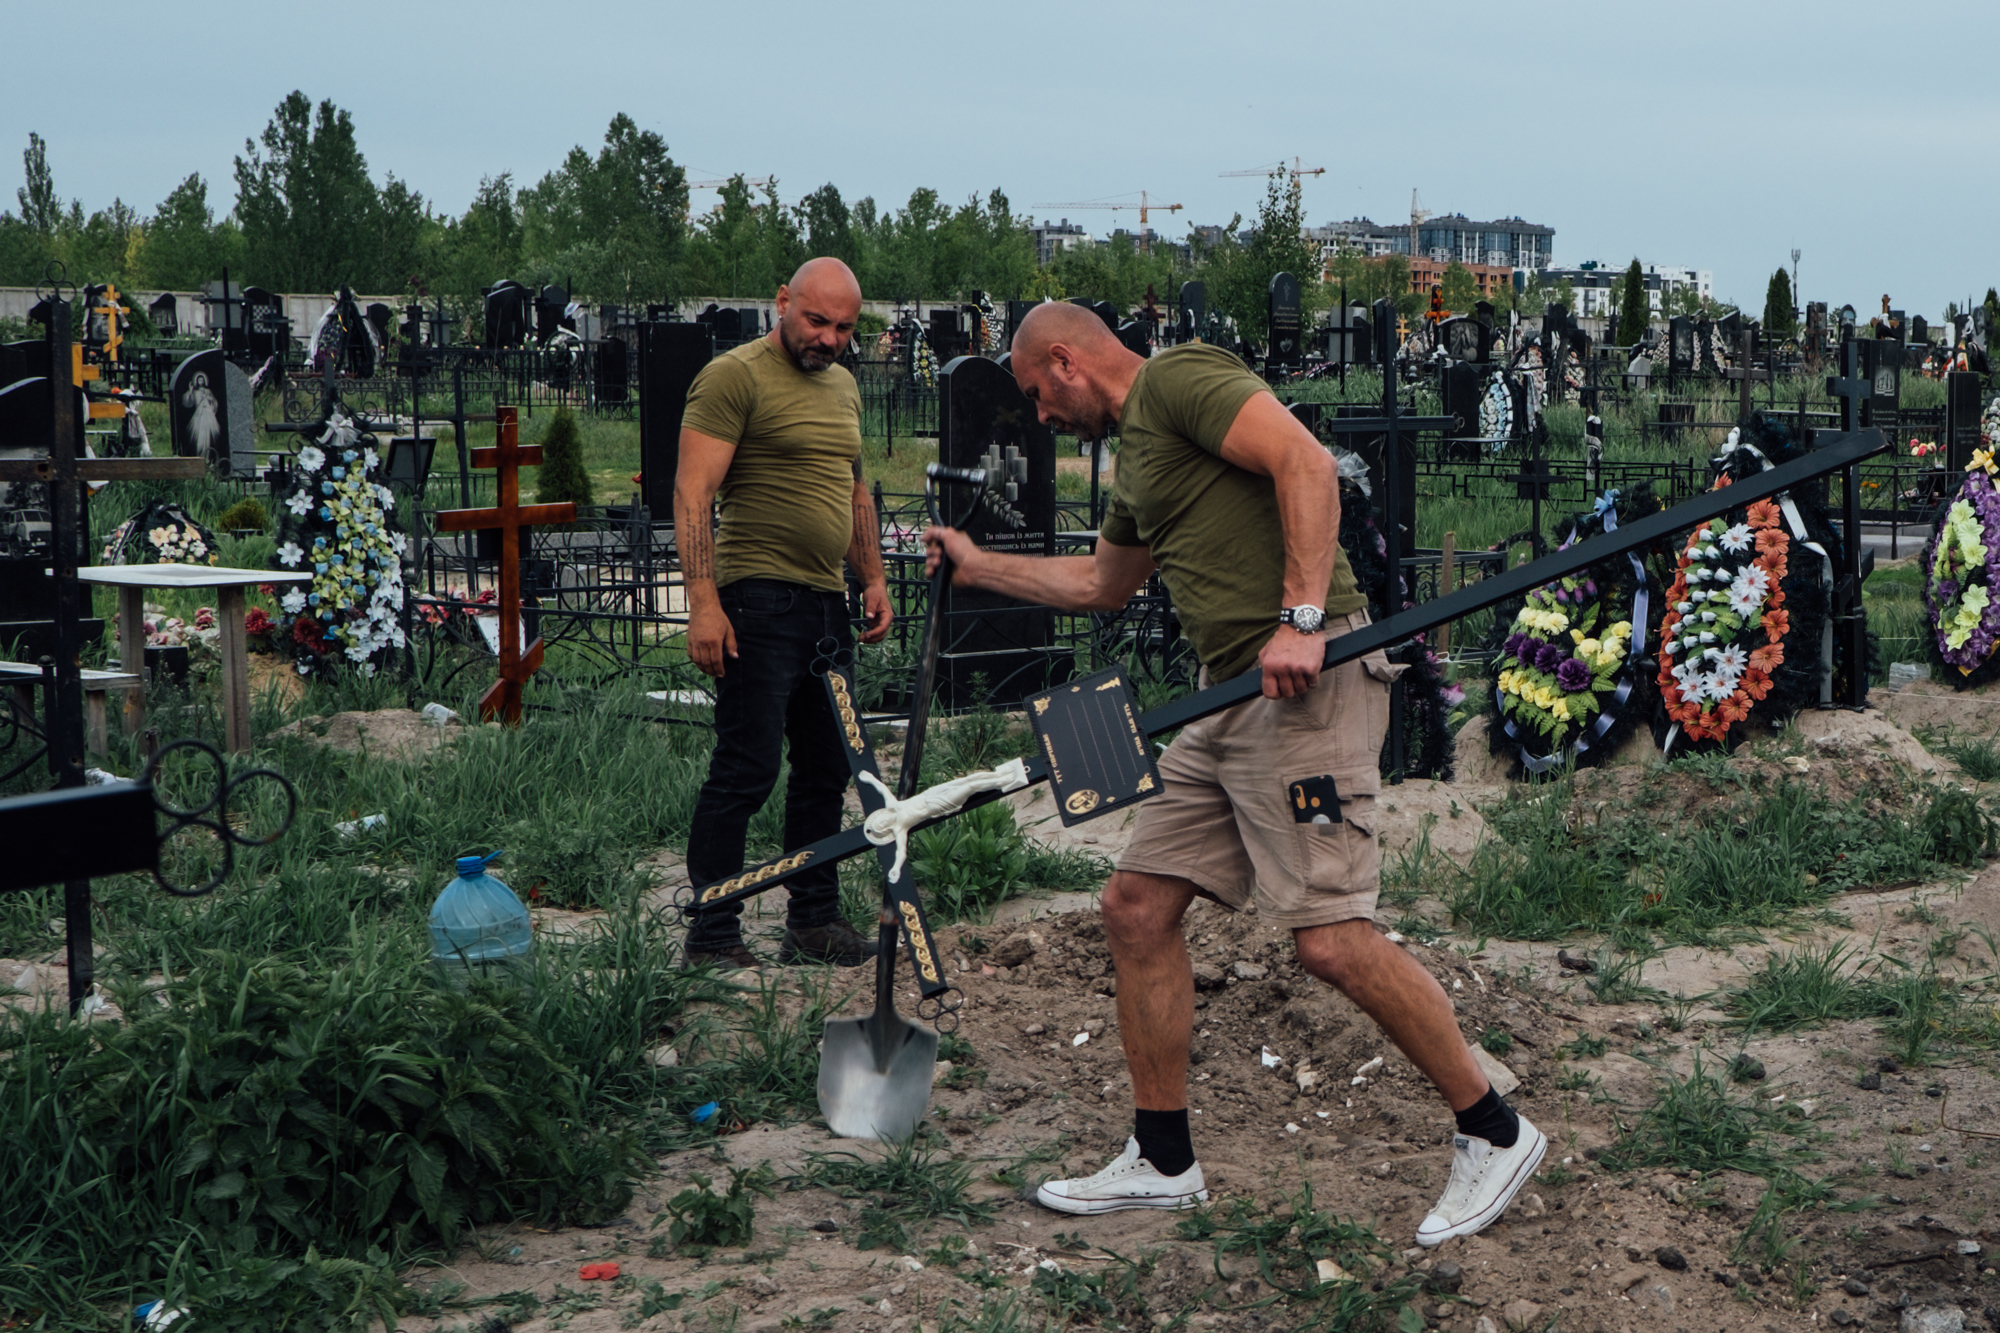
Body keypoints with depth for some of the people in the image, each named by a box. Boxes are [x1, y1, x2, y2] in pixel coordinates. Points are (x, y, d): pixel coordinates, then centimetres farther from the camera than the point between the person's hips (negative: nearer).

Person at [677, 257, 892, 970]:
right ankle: (711, 939, -2)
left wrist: (873, 578, 21)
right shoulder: (733, 376, -7)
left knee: (827, 769, 11)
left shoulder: (843, 385, 19)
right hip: (760, 599, -8)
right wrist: (704, 603, -20)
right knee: (746, 770, -9)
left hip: (828, 604, 8)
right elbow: (691, 496, -13)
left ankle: (814, 923, 22)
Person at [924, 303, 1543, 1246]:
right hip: (1229, 698, 10)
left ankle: (1493, 1134, 3)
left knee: (1332, 939, -13)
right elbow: (1100, 583, 41)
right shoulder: (1137, 454, 25)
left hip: (1304, 683, -10)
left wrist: (1302, 618, -25)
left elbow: (1306, 462, -19)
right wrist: (980, 568, 45)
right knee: (1136, 905, 8)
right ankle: (1162, 1160, 18)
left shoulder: (1179, 376, -5)